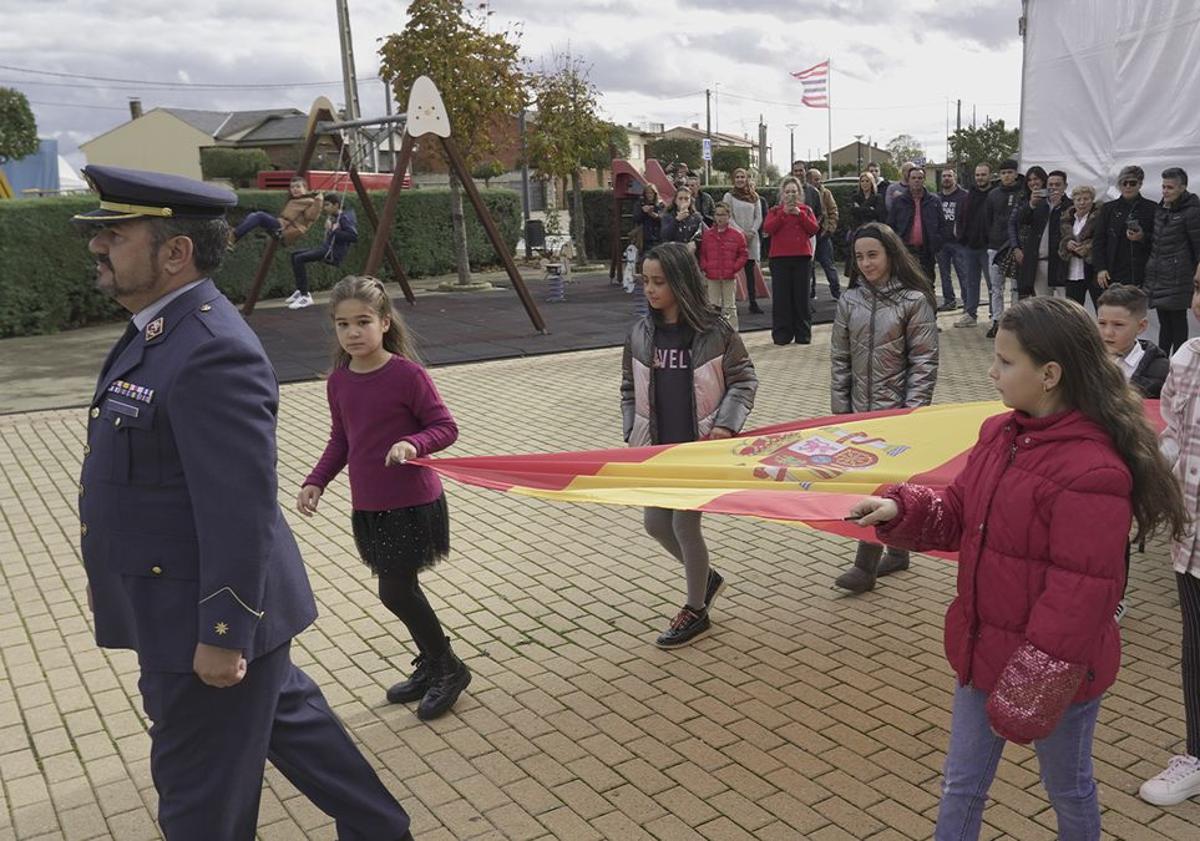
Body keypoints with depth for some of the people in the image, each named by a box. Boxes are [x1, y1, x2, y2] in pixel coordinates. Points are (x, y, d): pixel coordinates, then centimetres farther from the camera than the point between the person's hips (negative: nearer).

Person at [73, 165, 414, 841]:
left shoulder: (212, 352, -26)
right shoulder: (164, 329, 6)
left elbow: (240, 509, -26)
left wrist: (221, 633, -21)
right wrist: (112, 571, 22)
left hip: (202, 618, -10)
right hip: (181, 600, 10)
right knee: (287, 718, 23)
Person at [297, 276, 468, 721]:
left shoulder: (407, 374, -16)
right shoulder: (338, 381, 3)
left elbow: (445, 426, -12)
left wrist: (413, 443, -30)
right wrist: (316, 482, 3)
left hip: (412, 503, -6)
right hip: (368, 506, 6)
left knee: (395, 591, -3)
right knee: (400, 588, 15)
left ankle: (449, 669, 18)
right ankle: (431, 665, 35)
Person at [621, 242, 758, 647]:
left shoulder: (715, 332, -12)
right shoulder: (640, 334, 0)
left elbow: (744, 380, -3)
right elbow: (629, 390, 10)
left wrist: (726, 424, -14)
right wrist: (633, 435, 4)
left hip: (701, 447, -5)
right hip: (657, 447, 5)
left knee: (684, 524, -1)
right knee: (656, 523, 9)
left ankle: (696, 611, 20)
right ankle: (706, 578, 36)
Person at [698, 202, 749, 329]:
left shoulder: (737, 235, -1)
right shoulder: (707, 234, 4)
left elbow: (744, 254, 2)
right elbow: (702, 253, 7)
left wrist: (735, 268, -7)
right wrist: (704, 268, -5)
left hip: (729, 277, -1)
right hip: (712, 277, 2)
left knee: (729, 307, 4)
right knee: (713, 306, 7)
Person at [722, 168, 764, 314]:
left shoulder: (754, 197, 13)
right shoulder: (729, 196, 3)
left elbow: (759, 217, 9)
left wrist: (752, 232, -7)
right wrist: (741, 232, -13)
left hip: (752, 238, 3)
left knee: (750, 270, 4)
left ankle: (753, 302, 6)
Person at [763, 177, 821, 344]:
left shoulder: (806, 210, 12)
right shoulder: (775, 211, 10)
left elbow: (814, 228, -2)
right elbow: (767, 228, -7)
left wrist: (799, 214, -10)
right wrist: (784, 213, -13)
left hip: (802, 257, 1)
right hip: (780, 258, -1)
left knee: (801, 296, 3)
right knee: (781, 296, -2)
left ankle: (803, 335, 9)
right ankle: (782, 335, 3)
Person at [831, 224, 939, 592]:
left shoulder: (914, 300, -7)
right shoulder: (850, 300, 4)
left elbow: (924, 362, -8)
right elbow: (839, 359, 7)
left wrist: (912, 412, -12)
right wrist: (839, 409, 4)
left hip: (895, 409, -4)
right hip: (860, 408, 4)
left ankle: (865, 567, 0)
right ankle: (897, 551, 27)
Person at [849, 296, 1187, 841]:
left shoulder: (1091, 472, -26)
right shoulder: (999, 433, -1)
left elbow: (1080, 598, -24)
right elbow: (958, 517, 9)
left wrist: (1032, 689, -20)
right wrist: (900, 510, -11)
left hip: (1054, 671, -7)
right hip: (984, 649, 7)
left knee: (1067, 789, 20)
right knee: (961, 784, 20)